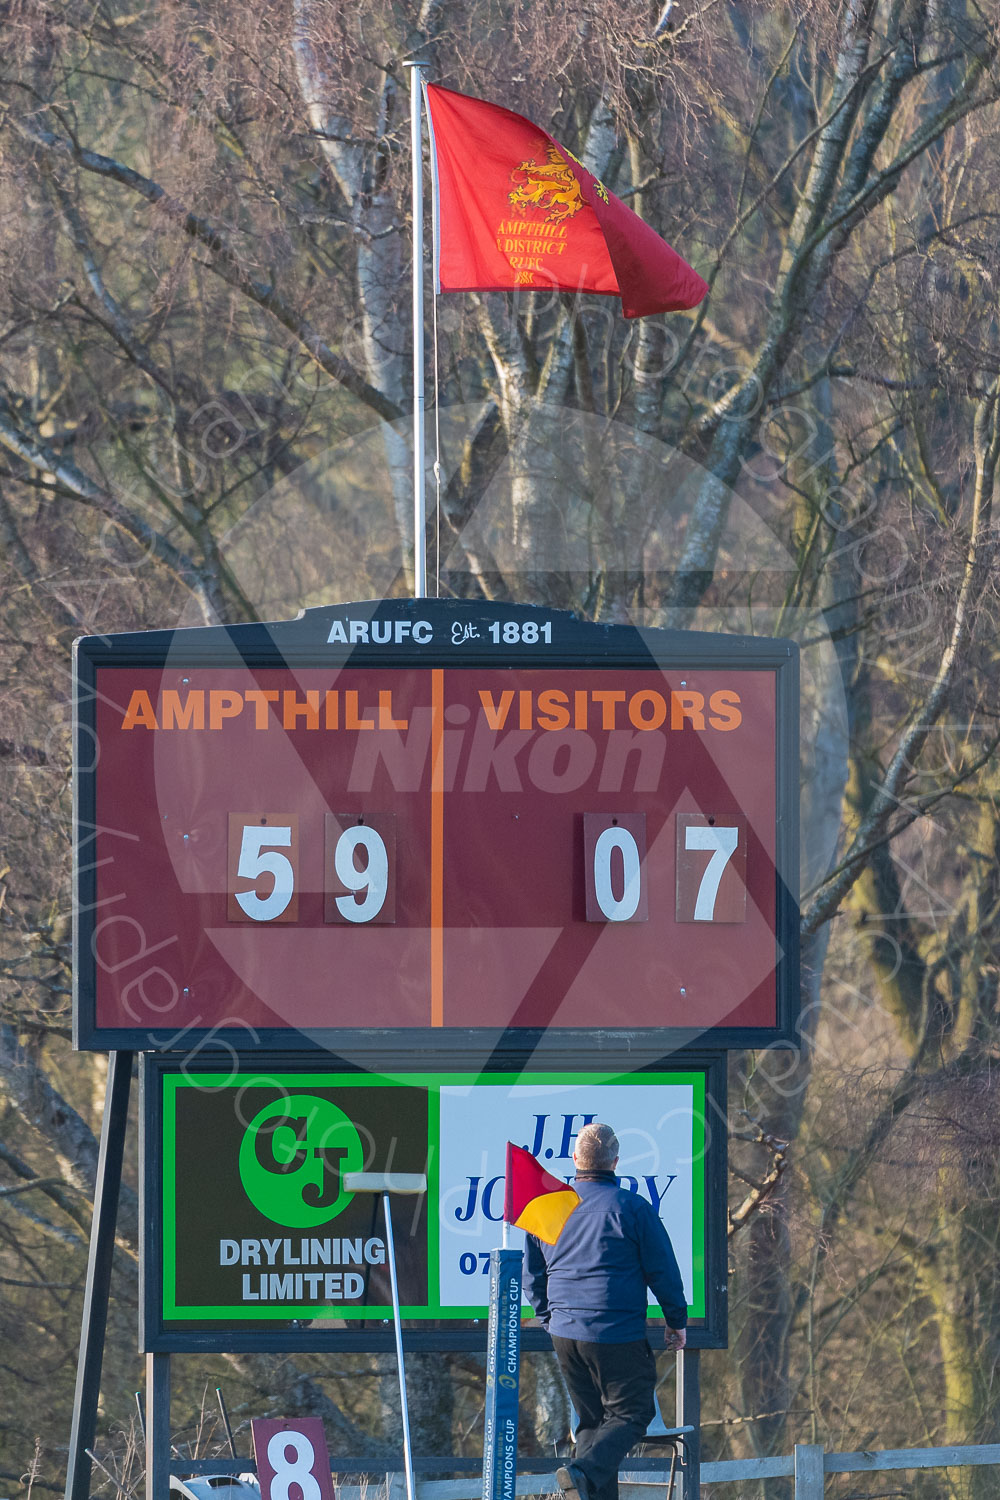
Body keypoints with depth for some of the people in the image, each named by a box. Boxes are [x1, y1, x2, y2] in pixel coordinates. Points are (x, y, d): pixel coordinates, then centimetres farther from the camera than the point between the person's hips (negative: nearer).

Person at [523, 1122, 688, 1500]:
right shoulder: (632, 1208, -8)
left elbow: (532, 1275, 16)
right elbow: (663, 1271, -3)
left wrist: (550, 1320, 30)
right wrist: (677, 1321, 11)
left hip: (565, 1334, 5)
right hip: (618, 1335, -5)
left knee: (593, 1419, 15)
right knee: (630, 1413, 0)